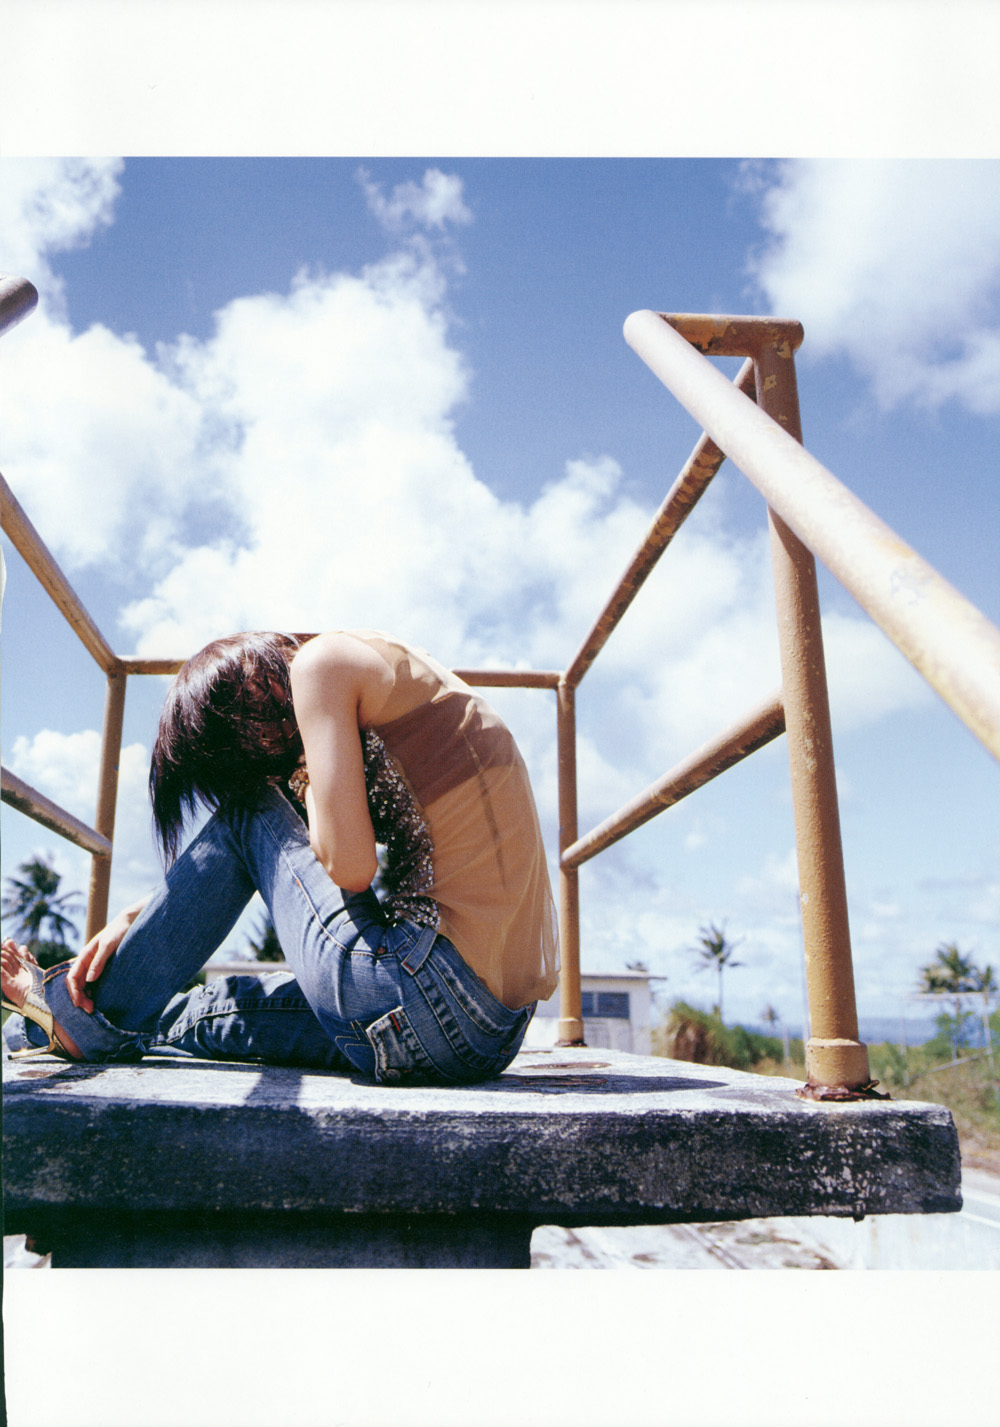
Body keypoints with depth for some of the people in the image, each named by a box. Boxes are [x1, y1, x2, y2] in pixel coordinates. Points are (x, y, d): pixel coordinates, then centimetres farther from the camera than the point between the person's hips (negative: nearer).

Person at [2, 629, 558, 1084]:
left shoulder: (323, 660, -5)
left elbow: (349, 867, -15)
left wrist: (304, 779, 4)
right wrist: (136, 920, 22)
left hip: (440, 1000, -9)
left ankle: (84, 1017, 20)